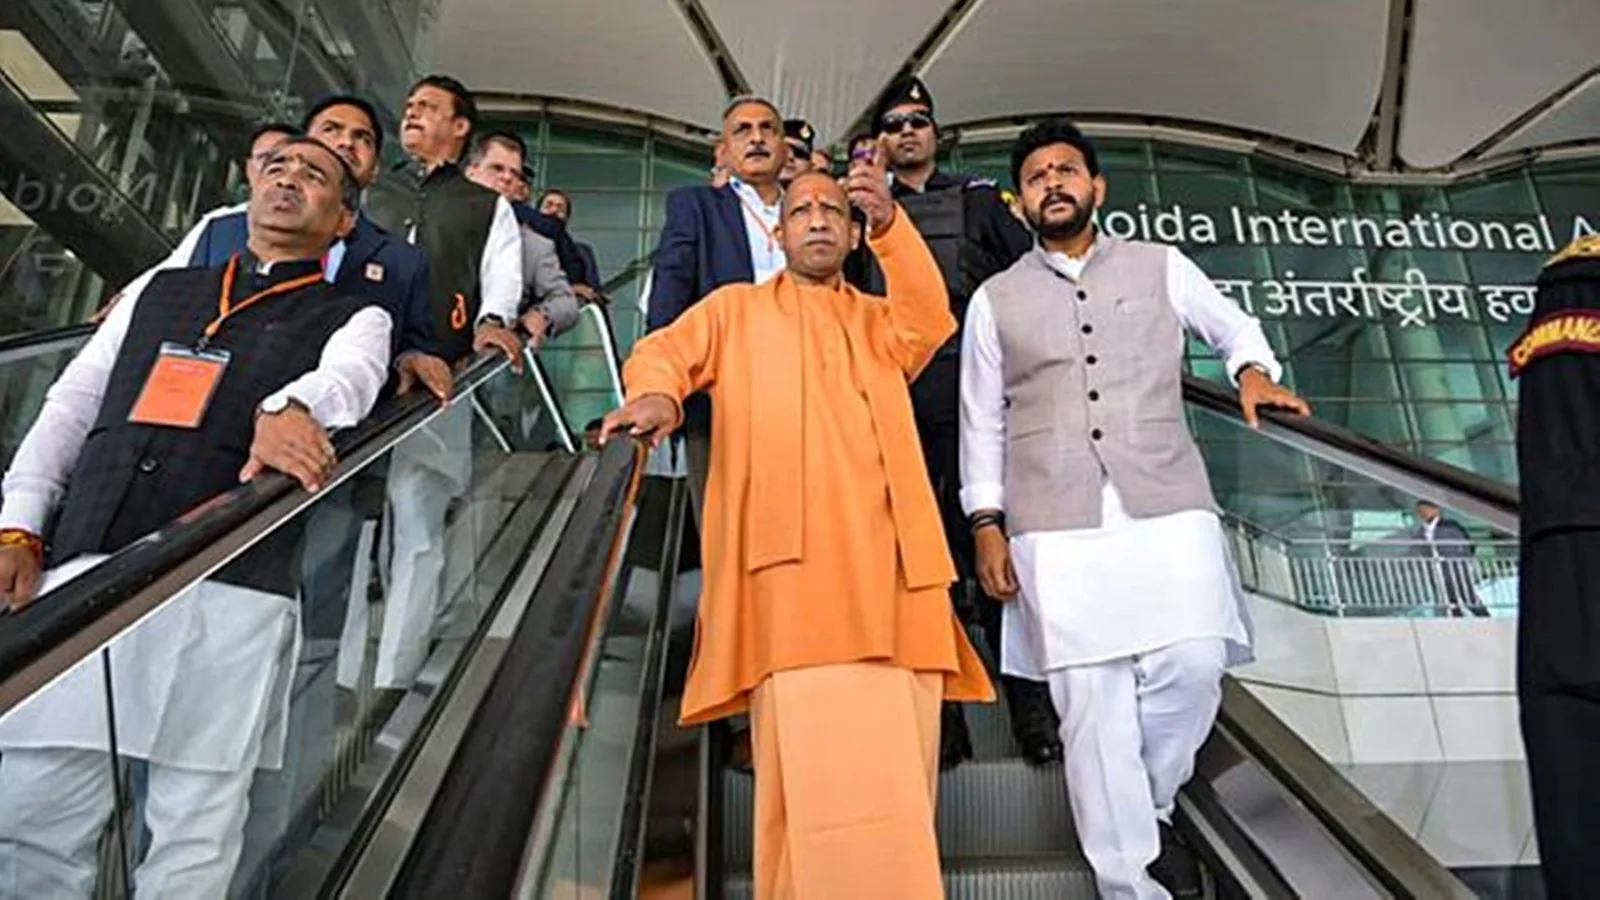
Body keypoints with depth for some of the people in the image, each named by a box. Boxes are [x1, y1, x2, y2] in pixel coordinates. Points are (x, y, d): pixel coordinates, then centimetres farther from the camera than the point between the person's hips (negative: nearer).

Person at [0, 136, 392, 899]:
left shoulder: (353, 317, 12)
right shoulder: (159, 291, 24)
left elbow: (349, 376, -11)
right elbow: (69, 406, 20)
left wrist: (292, 406, -35)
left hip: (228, 587, -3)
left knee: (194, 838, 0)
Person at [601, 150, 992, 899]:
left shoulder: (880, 318, 27)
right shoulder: (735, 308, 22)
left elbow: (930, 320, 5)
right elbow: (664, 351, 6)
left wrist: (888, 221, -11)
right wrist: (657, 393, -19)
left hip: (890, 562, 4)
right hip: (796, 559, -3)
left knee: (900, 767, 4)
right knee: (820, 766, -14)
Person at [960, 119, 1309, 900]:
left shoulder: (1161, 267, 13)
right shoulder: (995, 300, 12)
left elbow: (1232, 325, 28)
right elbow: (981, 422, 11)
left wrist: (1253, 368, 6)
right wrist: (986, 522, 4)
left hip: (1167, 506, 1)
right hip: (1057, 527, 0)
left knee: (1192, 666, -11)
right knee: (1092, 706, -2)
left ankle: (1151, 809, 19)